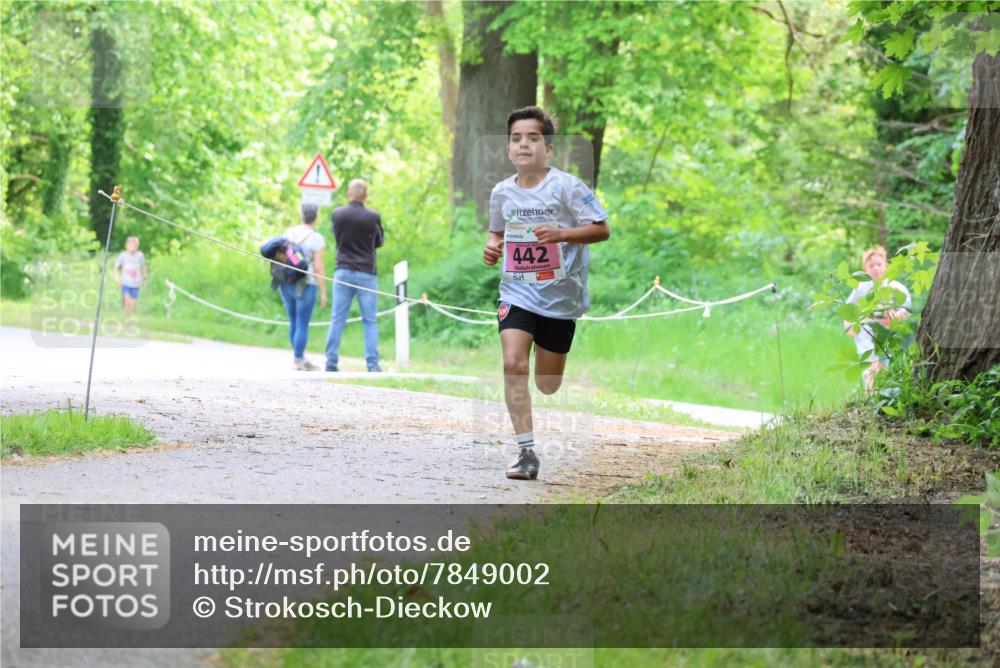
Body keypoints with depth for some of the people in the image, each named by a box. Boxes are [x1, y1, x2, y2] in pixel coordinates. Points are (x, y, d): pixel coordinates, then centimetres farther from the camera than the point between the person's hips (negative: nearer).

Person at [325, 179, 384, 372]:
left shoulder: (337, 214, -2)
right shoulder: (373, 217, -8)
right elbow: (379, 242, 7)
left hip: (343, 271, 2)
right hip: (366, 273, -2)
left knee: (337, 319, 5)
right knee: (370, 321, 3)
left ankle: (331, 362, 2)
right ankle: (373, 363, -2)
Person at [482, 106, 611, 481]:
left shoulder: (566, 187, -9)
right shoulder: (502, 193, 4)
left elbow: (602, 229, -10)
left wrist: (562, 234, -24)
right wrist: (492, 247, 1)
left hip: (559, 295, -2)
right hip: (516, 292, 2)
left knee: (548, 386, 7)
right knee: (513, 364, -20)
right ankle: (526, 452, -17)